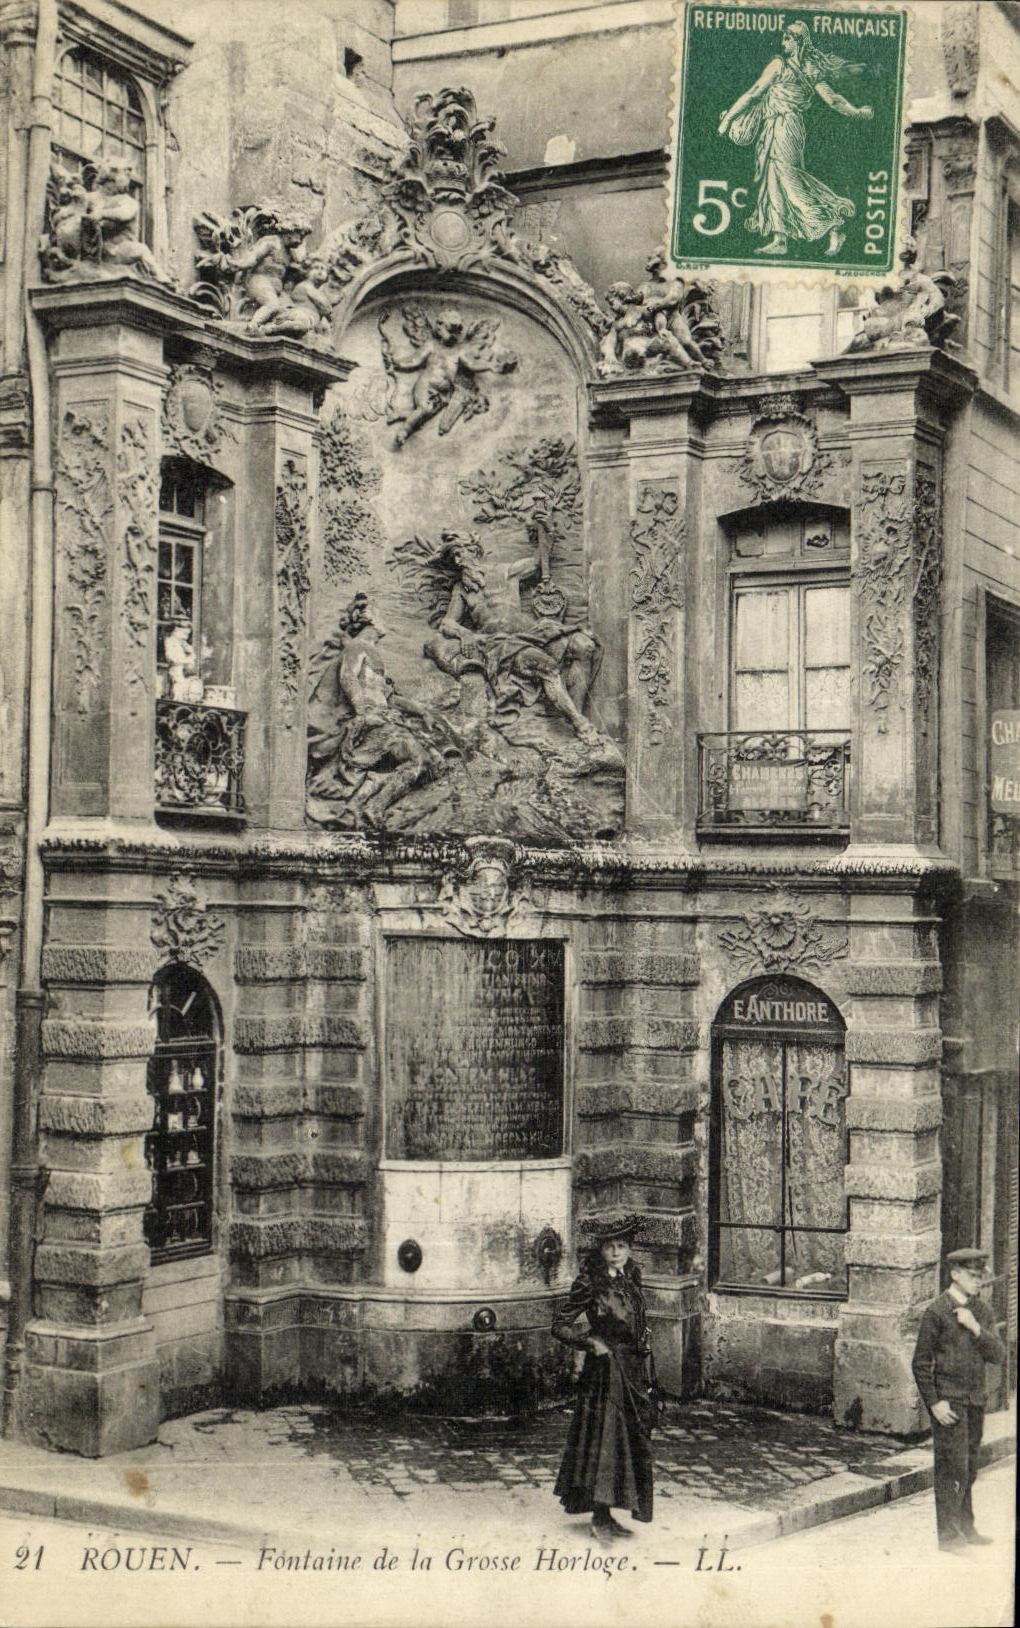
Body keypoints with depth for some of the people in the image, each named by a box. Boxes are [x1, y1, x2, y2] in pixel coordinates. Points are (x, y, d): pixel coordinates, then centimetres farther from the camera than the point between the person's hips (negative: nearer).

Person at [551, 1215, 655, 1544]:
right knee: (604, 1437, -8)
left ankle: (607, 1516, 16)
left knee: (632, 1439, 8)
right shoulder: (590, 1284, -9)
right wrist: (591, 1341, -19)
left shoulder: (631, 1278, 9)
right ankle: (600, 1518, -3)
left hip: (634, 1369, 7)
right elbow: (560, 1325, -8)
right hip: (605, 1369, -7)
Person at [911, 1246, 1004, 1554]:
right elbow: (921, 1363, -8)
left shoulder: (981, 1311, 10)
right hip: (949, 1402, -6)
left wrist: (976, 1329, -13)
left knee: (969, 1469, 14)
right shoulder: (937, 1312, -10)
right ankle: (948, 1536, 0)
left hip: (976, 1400, 6)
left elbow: (997, 1354, 3)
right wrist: (934, 1403, -13)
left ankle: (965, 1528, 25)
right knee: (953, 1469, -6)